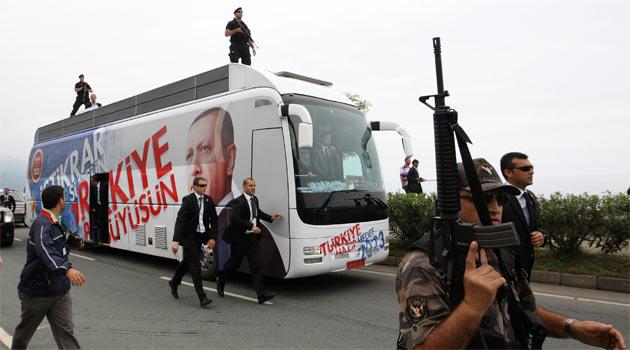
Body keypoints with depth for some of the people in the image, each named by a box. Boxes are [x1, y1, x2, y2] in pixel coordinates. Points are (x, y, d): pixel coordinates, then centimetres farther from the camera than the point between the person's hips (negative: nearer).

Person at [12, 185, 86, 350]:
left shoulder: (54, 223, 8)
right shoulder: (42, 224, -22)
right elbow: (45, 250, -42)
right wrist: (67, 269, -57)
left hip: (59, 290, 7)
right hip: (37, 291, -7)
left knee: (65, 332, -3)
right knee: (25, 332, 18)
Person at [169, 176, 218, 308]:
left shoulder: (208, 200, 3)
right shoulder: (188, 200, -14)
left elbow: (213, 220, 7)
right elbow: (180, 220, -19)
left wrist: (212, 237, -2)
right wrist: (176, 241, -25)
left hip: (200, 237, 6)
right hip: (189, 236, -6)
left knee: (188, 261, 21)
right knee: (195, 265, -6)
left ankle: (174, 282, 45)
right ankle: (202, 297, -2)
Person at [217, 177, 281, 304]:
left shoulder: (255, 199, 10)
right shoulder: (238, 201, -15)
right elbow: (234, 218, -27)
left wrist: (270, 218, 15)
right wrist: (251, 226, -31)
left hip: (252, 237, 6)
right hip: (239, 238, -6)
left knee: (256, 265, -1)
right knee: (234, 263, 10)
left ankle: (261, 294, -3)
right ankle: (221, 280, 39)